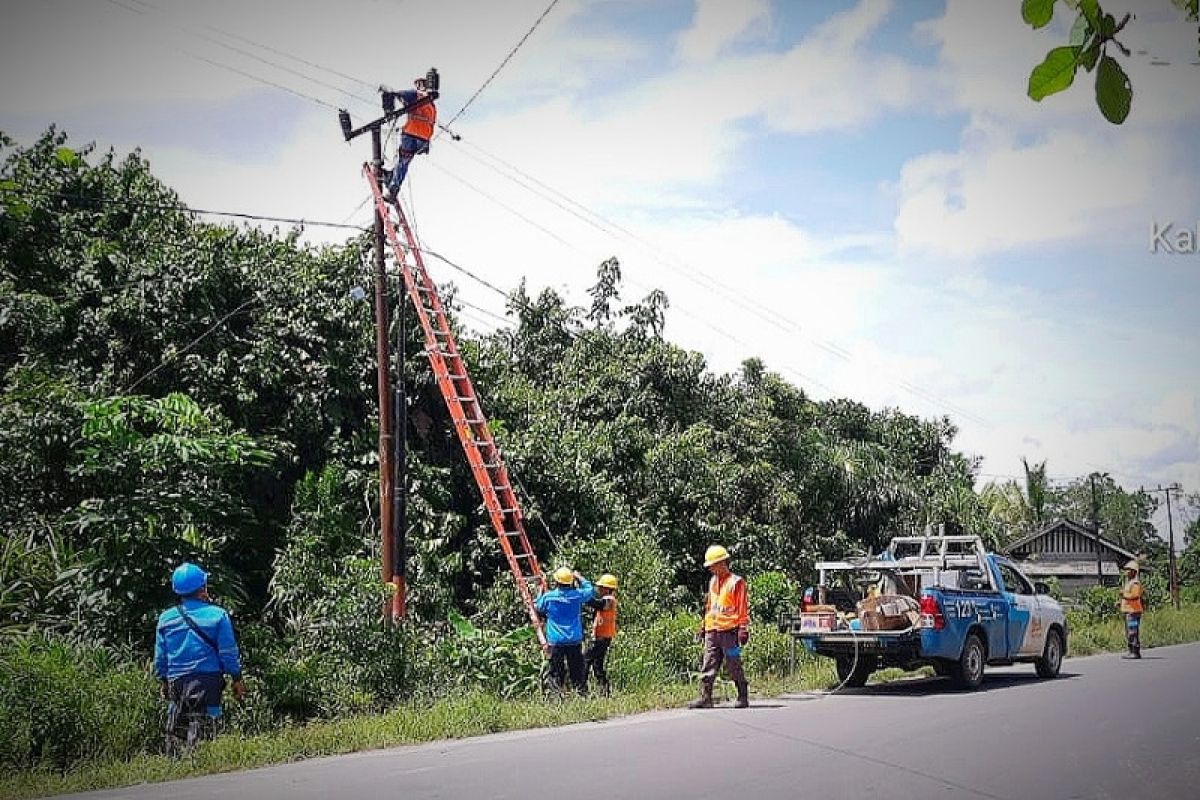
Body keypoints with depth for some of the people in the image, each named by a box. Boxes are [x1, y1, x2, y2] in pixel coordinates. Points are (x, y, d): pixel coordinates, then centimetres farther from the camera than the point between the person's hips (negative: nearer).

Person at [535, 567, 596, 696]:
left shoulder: (547, 597, -7)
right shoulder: (577, 595, -3)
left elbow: (537, 607, 13)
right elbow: (591, 589, 17)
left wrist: (540, 592, 26)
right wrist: (579, 577, 28)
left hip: (555, 640, -2)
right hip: (575, 640, 2)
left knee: (556, 672, 3)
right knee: (577, 670, 9)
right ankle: (583, 693, 10)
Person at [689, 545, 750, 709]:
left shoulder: (736, 582, -5)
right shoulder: (712, 582, 18)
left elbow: (743, 608, -7)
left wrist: (743, 629, -12)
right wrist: (703, 627, 22)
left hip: (729, 631, -7)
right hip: (712, 632, 7)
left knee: (734, 667, 0)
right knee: (708, 667, 0)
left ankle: (743, 697, 11)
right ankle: (705, 698, 0)